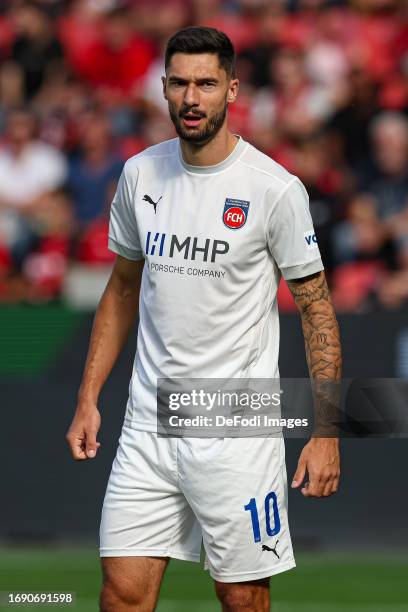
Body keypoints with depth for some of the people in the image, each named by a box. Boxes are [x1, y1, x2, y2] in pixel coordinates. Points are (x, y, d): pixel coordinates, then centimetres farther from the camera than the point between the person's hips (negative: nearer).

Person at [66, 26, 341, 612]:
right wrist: (88, 399, 12)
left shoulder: (275, 188, -9)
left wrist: (326, 434, -9)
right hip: (147, 423, 4)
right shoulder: (140, 174, 6)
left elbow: (316, 306, -4)